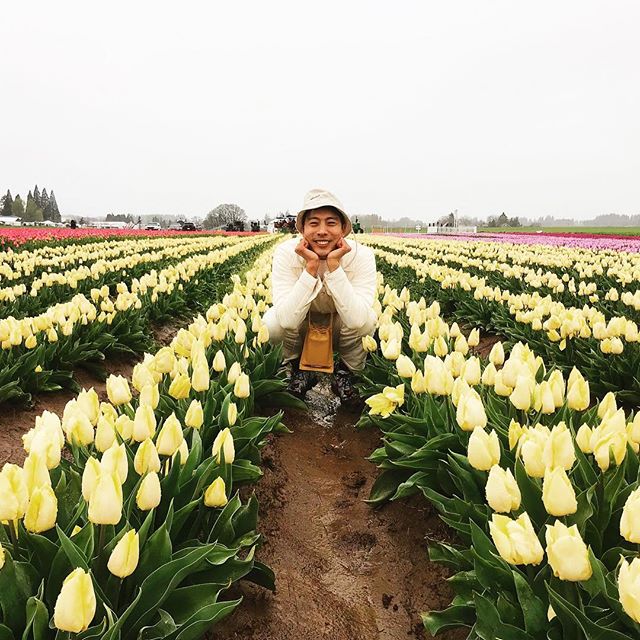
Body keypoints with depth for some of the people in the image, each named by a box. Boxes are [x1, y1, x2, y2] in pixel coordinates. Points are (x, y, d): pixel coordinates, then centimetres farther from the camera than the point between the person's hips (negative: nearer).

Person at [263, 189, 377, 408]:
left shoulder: (361, 255, -27)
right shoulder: (286, 253, -26)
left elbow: (357, 320, -38)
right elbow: (288, 320, -35)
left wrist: (334, 265, -41)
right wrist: (310, 266, -40)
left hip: (342, 329, 0)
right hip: (301, 328, 1)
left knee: (367, 320, -32)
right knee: (272, 323, -30)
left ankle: (344, 375, -2)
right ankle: (300, 371, 2)